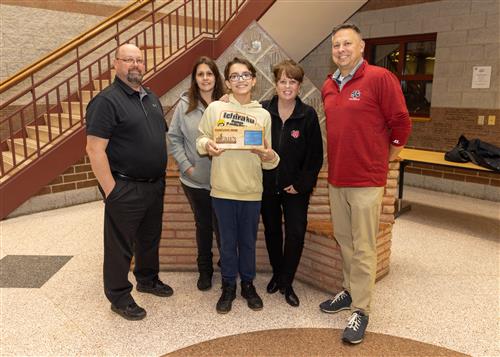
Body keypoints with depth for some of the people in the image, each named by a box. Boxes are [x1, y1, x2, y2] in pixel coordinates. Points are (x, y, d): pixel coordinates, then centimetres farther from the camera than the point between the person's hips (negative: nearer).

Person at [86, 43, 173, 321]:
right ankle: (119, 297, 25)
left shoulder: (151, 98, 11)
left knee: (150, 238, 22)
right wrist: (111, 191, -20)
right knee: (121, 246, 8)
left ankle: (148, 279, 43)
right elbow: (95, 149, -18)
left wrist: (161, 177, 14)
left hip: (155, 185, 8)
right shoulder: (106, 101, -13)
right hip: (126, 189, -7)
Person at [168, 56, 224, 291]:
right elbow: (174, 138, 1)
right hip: (195, 179, 1)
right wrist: (186, 165, -7)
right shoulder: (185, 104, -1)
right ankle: (204, 270, 32)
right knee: (203, 224, 15)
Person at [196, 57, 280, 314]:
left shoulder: (263, 114, 4)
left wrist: (270, 157, -17)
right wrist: (207, 144, -18)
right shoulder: (215, 108, -1)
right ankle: (228, 286, 30)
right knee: (227, 241, 11)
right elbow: (201, 139, 4)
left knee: (248, 241, 14)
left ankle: (247, 284, 34)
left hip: (251, 189, 1)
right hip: (222, 188, -1)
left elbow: (268, 159, 5)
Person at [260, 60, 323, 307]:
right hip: (267, 185, 2)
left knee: (296, 234, -1)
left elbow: (315, 155, -6)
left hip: (296, 187, -1)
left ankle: (286, 283, 17)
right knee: (272, 231, 14)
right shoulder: (263, 111, -4)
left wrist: (302, 183, -9)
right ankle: (277, 274, 34)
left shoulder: (308, 115, -7)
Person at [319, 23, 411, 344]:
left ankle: (360, 310, 13)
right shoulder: (328, 86, 11)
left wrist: (382, 158, 3)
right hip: (336, 179, 7)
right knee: (344, 240, 16)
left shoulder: (380, 78, -9)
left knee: (363, 247, 1)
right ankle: (350, 290, 34)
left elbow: (401, 123, -6)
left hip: (366, 181, -6)